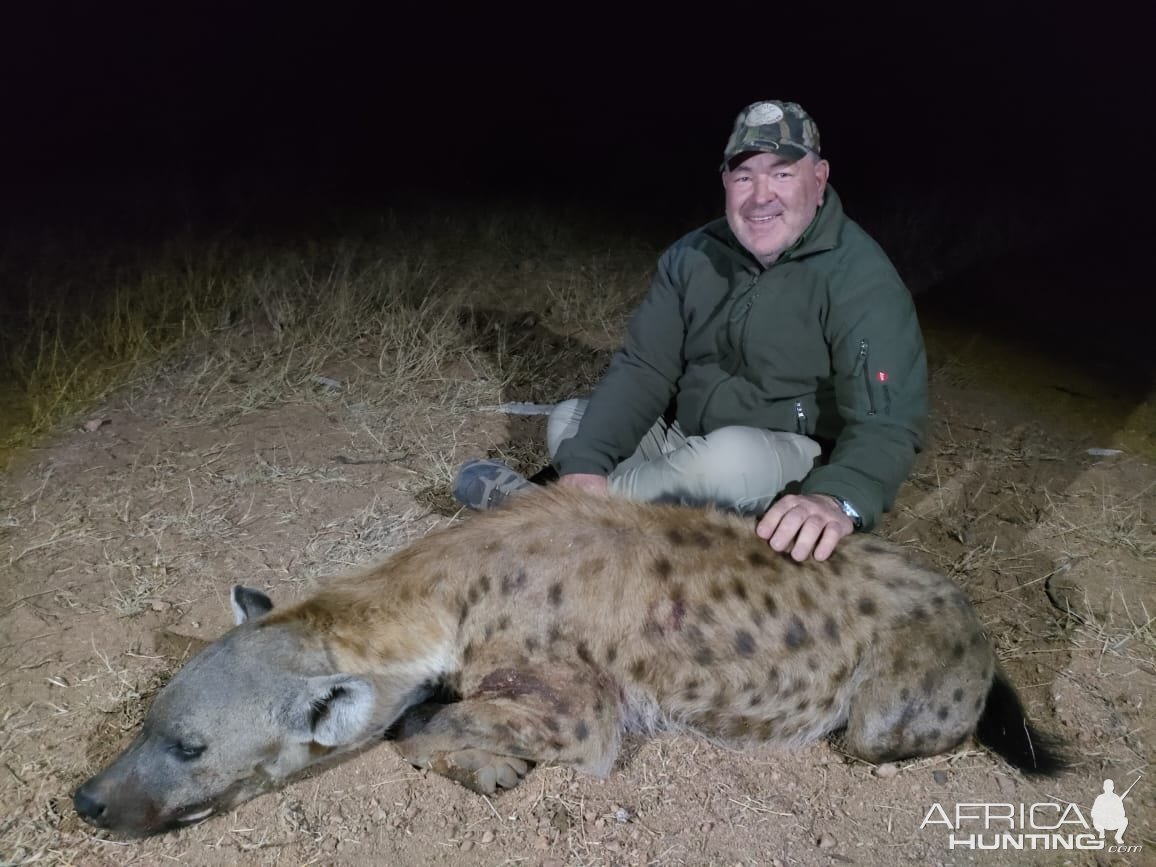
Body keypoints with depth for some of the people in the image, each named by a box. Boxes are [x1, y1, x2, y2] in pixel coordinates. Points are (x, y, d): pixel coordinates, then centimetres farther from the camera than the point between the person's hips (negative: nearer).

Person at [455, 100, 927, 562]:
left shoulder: (862, 279, -19)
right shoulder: (692, 256, -3)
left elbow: (887, 422, -27)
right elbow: (642, 370, -7)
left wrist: (837, 502, -50)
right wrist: (585, 465, -25)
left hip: (796, 464, -5)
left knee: (729, 457, -37)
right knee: (568, 422, -3)